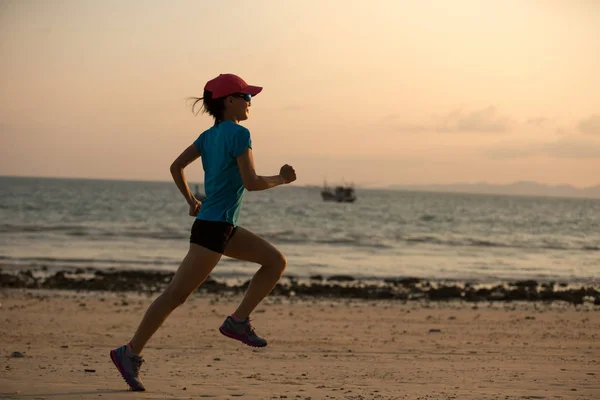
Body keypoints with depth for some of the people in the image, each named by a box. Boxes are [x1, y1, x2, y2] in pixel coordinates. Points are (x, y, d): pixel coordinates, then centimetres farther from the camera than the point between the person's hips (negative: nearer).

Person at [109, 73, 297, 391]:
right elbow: (251, 182, -17)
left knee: (276, 261, 12)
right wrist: (281, 179, -2)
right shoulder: (239, 134, -13)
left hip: (225, 227, 10)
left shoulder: (210, 135, 12)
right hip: (213, 228, -10)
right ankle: (130, 353, -6)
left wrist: (191, 202, 20)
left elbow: (176, 167, 13)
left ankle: (238, 320, 9)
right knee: (176, 294, -9)